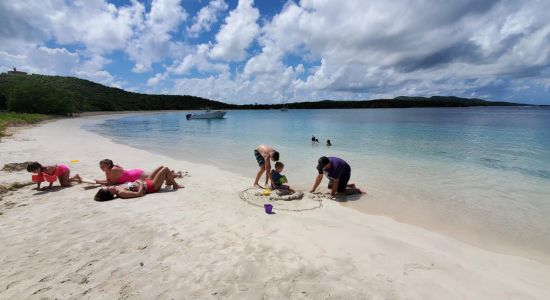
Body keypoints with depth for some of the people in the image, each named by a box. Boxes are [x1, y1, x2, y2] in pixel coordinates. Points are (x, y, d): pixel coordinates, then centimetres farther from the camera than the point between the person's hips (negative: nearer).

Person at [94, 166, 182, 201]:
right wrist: (141, 183, -21)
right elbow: (139, 193, -35)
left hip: (146, 182, 10)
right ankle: (175, 185, 12)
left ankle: (169, 181, 38)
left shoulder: (118, 187, -4)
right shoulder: (121, 193, -30)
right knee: (165, 169, -7)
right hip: (151, 186, -10)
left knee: (162, 167, 18)